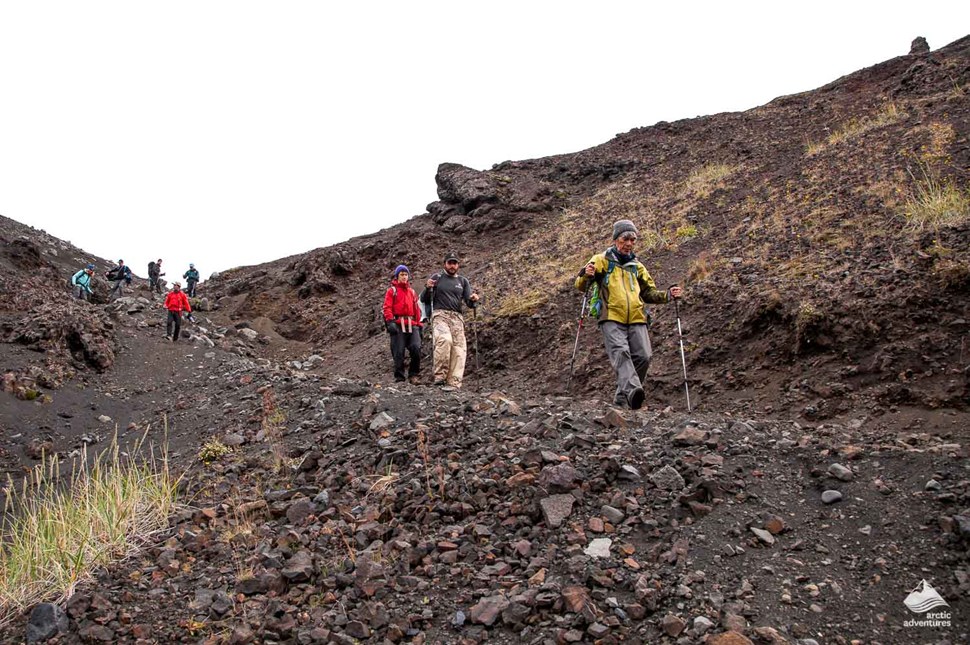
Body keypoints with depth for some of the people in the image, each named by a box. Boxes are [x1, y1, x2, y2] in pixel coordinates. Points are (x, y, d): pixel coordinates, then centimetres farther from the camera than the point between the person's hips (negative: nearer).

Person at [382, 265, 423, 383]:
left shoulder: (412, 292, 22)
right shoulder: (391, 290, 8)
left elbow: (417, 309, 23)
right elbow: (387, 307, -2)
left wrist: (419, 324, 17)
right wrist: (390, 322, -15)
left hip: (412, 325, 3)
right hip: (397, 325, -3)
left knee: (416, 348, -14)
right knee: (398, 352, -4)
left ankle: (413, 374, -2)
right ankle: (399, 377, 6)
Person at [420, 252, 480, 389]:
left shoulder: (463, 281, 19)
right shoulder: (437, 278, 13)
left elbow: (470, 303, 13)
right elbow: (423, 299, 12)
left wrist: (474, 300, -10)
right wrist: (428, 288, -9)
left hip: (457, 317, 3)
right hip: (439, 315, -3)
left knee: (459, 350, -11)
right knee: (445, 340, -31)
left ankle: (454, 384, -13)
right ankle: (440, 377, -26)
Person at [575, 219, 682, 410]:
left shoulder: (636, 266, 26)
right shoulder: (602, 260, 11)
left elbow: (649, 292, 32)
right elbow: (581, 285, 2)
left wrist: (667, 295, 12)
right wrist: (586, 275, -22)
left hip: (636, 319, 4)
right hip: (611, 319, -4)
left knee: (643, 357, -11)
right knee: (620, 352, -25)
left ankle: (622, 396, 2)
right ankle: (632, 390, -44)